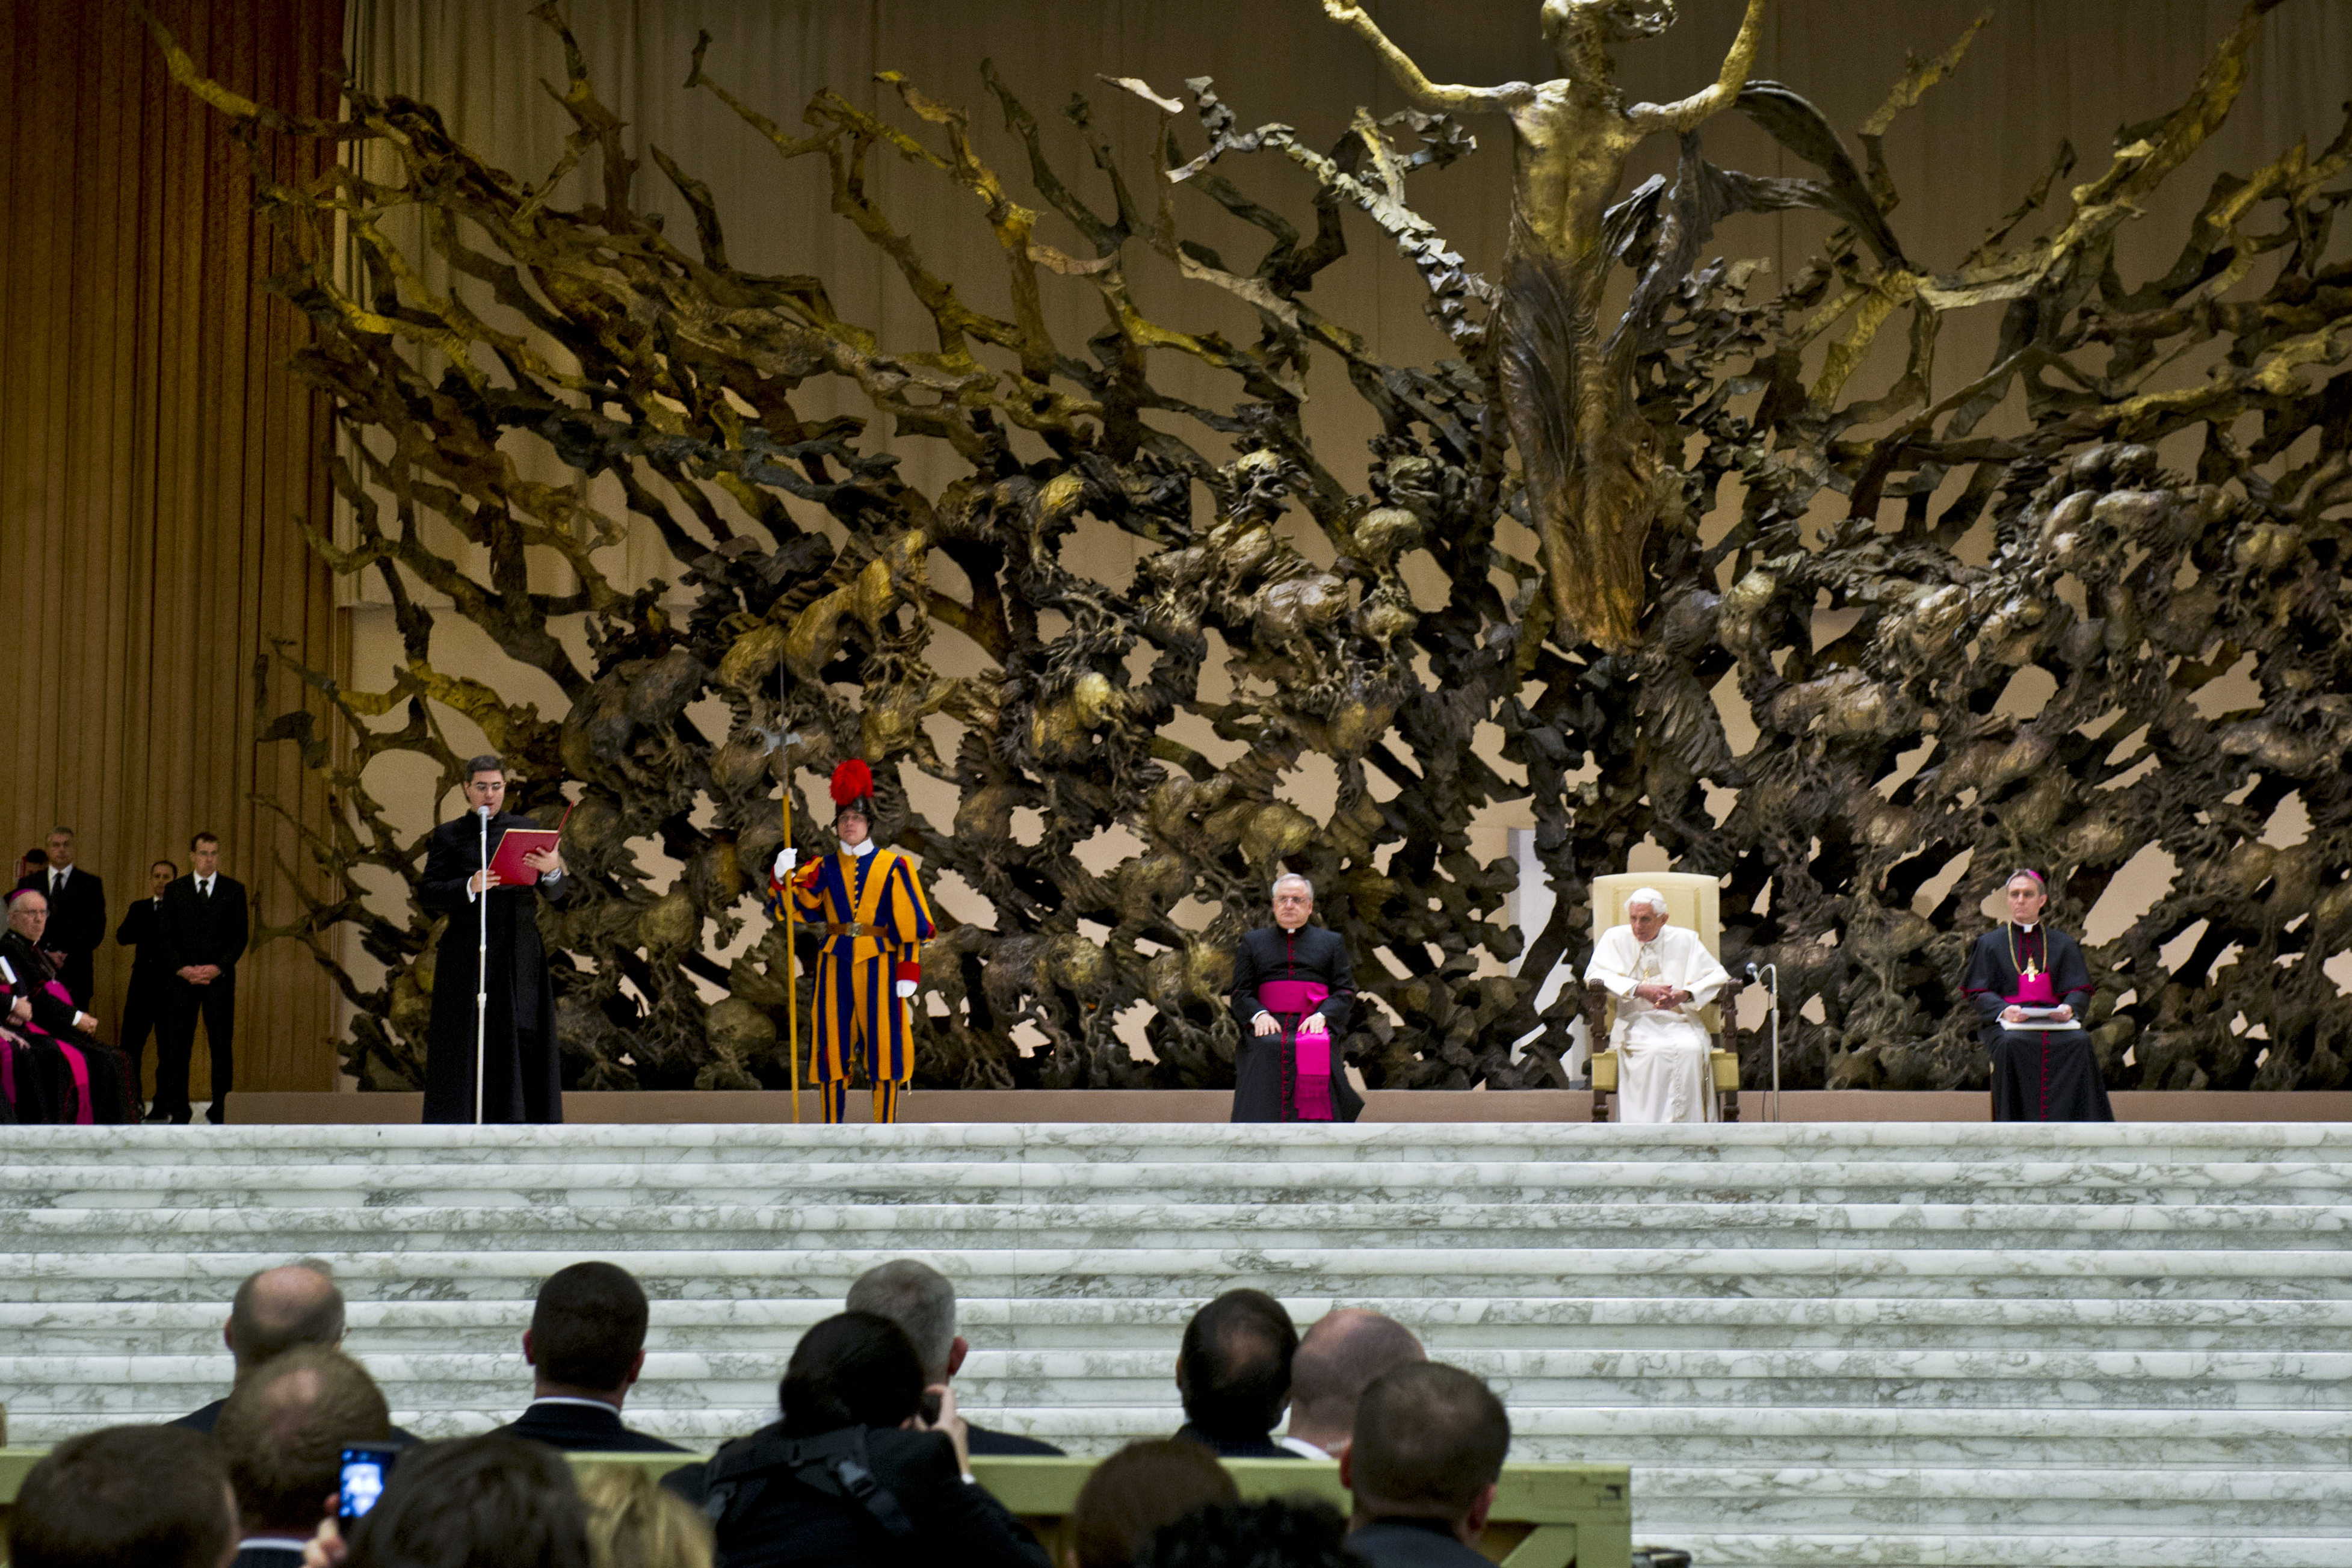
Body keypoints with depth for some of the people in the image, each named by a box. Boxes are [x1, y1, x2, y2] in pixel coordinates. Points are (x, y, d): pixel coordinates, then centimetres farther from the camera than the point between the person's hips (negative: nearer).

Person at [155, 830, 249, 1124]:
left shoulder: (234, 890, 8)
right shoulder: (175, 890, 9)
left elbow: (240, 935, 4)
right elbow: (165, 935, 6)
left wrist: (218, 968, -9)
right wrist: (181, 968, -8)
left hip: (220, 977, -1)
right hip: (181, 977, 1)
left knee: (222, 1043, -3)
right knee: (177, 1045, -2)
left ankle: (221, 1109, -1)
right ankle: (178, 1109, 2)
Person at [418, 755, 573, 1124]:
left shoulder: (527, 830, 13)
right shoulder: (448, 836, 10)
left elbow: (559, 894, 7)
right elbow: (427, 893, -1)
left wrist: (552, 870, -16)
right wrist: (469, 887, -19)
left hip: (519, 956, 1)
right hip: (467, 956, -1)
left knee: (522, 1046, -5)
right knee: (467, 1048, -6)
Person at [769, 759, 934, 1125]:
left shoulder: (893, 866, 3)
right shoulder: (824, 870, 10)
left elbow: (911, 924, 0)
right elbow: (794, 907, 3)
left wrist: (907, 976, -7)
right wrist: (784, 876, -16)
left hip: (878, 965, -2)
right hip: (836, 966, 2)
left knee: (883, 1048, -2)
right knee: (834, 1051, 2)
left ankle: (884, 1134, 4)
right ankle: (833, 1133, 9)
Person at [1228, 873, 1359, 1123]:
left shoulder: (1331, 942, 21)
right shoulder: (1253, 942, 23)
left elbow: (1345, 992, 12)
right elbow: (1241, 992, 13)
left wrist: (1322, 1016, -9)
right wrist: (1259, 1015, -9)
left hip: (1314, 1024, 0)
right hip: (1269, 1025, 0)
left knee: (1315, 1049, -33)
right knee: (1266, 1050, -32)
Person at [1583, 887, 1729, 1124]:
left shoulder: (1685, 940, 13)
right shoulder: (1616, 938, 11)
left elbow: (1716, 976, 7)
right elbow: (1594, 975, -2)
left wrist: (1685, 995, -13)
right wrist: (1639, 990, -14)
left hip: (1680, 1022, 1)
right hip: (1635, 1023, -1)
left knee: (1690, 1051, -33)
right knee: (1655, 1051, -35)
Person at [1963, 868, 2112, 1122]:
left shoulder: (2063, 944, 21)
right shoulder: (1990, 944, 17)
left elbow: (2080, 990, 12)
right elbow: (1979, 994, 7)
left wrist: (2069, 1008, -13)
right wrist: (2003, 1010, -15)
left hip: (2055, 1022, 1)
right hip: (2007, 1024, -1)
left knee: (2079, 1043, -32)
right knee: (2014, 1044, -37)